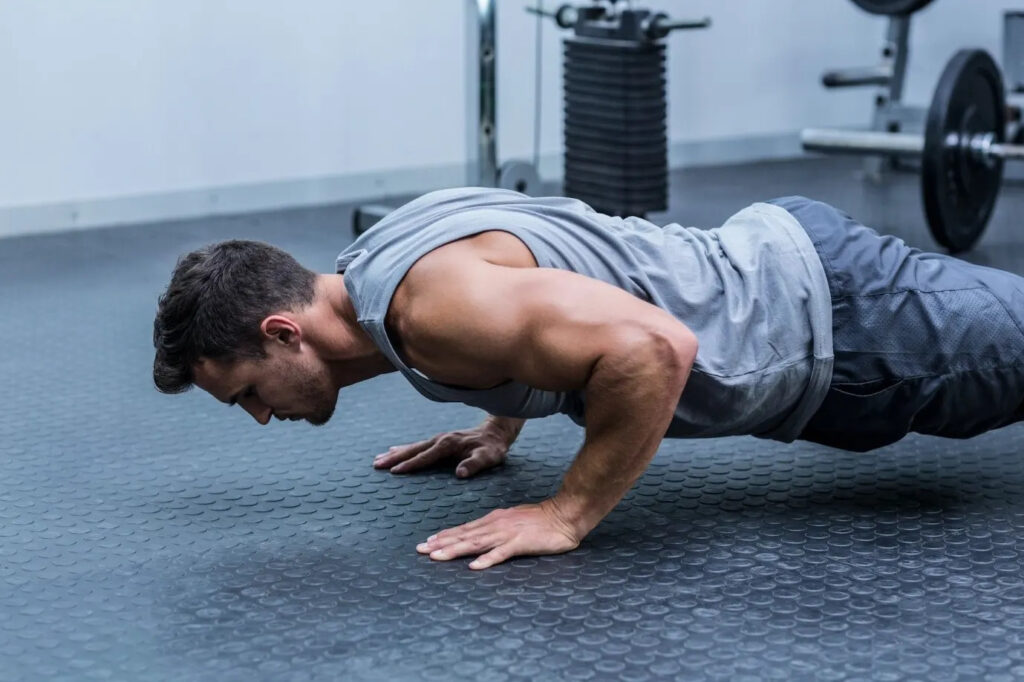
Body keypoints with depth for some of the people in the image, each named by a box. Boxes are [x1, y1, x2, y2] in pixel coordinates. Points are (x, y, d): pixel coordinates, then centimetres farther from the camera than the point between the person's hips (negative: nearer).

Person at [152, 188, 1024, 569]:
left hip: (831, 327, -8)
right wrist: (501, 426, 11)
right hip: (778, 255, 8)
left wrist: (567, 515, -30)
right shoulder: (385, 257, 1)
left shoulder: (431, 304, -31)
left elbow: (652, 349, -40)